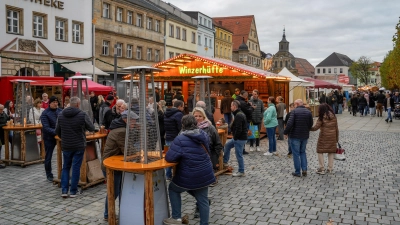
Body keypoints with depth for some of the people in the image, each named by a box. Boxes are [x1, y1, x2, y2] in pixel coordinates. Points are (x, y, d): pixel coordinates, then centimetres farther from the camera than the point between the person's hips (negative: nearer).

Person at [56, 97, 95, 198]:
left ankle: (64, 190, 11)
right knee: (76, 168, 5)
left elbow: (57, 131, 8)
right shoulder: (83, 115, -12)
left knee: (65, 167, 16)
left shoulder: (61, 115, 1)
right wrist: (89, 119, 15)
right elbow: (92, 129, -3)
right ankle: (73, 191, 10)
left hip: (66, 146, 3)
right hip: (79, 146, -3)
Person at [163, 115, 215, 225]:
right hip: (205, 174, 5)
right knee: (203, 200, 16)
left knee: (173, 189, 21)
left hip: (189, 177, -5)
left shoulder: (180, 139, -18)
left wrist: (181, 156, 1)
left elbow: (169, 157, -20)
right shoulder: (204, 135, 3)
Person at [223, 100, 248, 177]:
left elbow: (238, 129, -27)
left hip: (240, 139, -11)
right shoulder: (241, 114, 12)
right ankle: (225, 162, 32)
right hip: (239, 137, 11)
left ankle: (241, 172, 11)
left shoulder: (238, 116, -22)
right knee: (227, 145, 22)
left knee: (239, 155, -1)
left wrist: (235, 137, -13)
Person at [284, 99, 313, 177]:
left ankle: (297, 172, 10)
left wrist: (286, 132, -9)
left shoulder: (294, 111, -14)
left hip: (295, 136, -5)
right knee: (303, 152, 20)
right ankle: (304, 169, 11)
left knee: (296, 154, 5)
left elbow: (289, 124, -22)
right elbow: (311, 124, 7)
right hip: (305, 136, 5)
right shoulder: (308, 112, 3)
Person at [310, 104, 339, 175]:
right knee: (331, 152, 12)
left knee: (320, 151, 5)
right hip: (332, 136, 5)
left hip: (323, 137, -5)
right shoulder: (333, 116, 4)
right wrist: (337, 138, 16)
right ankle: (330, 168, 17)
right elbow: (336, 128, 7)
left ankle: (322, 169, 4)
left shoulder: (322, 117, -9)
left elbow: (315, 127, -13)